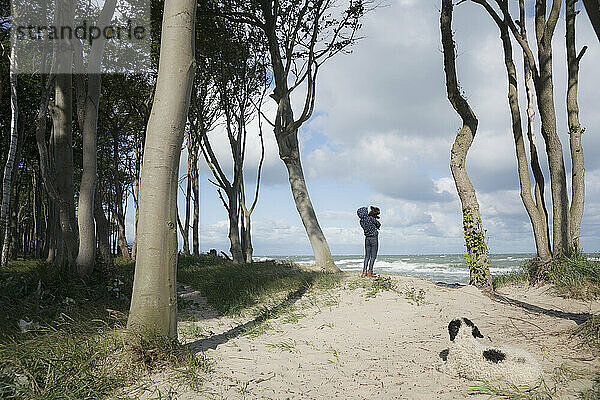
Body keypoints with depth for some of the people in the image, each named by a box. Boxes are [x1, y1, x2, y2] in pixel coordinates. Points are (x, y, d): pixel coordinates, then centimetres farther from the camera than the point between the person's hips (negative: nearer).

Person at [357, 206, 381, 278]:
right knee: (373, 256, 0)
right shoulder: (370, 218, -16)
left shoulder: (361, 221, 1)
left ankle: (364, 272, 4)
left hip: (367, 238, 6)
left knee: (367, 256, 10)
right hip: (374, 238, -6)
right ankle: (370, 272, -3)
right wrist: (377, 227, 17)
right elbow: (379, 224, -3)